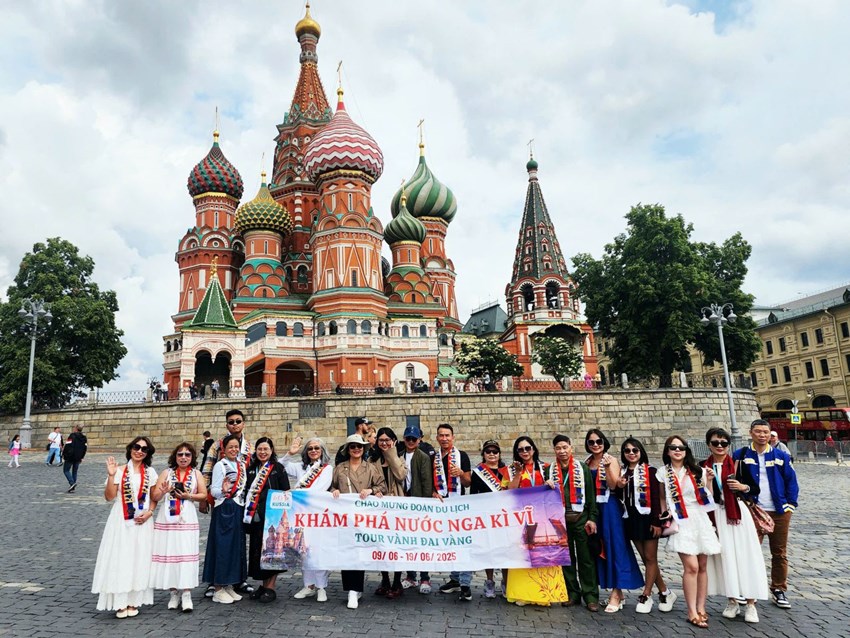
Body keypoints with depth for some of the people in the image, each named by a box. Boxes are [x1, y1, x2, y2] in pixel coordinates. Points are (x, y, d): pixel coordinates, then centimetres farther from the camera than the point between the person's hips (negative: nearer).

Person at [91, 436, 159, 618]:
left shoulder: (150, 472, 5)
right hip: (121, 521, -2)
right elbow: (109, 497, -7)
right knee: (120, 559, 0)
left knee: (139, 560, 6)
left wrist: (149, 512, -7)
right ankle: (120, 603, 11)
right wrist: (111, 475, -17)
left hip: (142, 522, 2)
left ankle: (134, 601, 17)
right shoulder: (120, 471, -1)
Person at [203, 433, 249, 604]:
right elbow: (214, 491, -11)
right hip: (223, 510, -6)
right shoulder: (220, 465, -6)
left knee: (236, 546, 9)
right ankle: (218, 589, 7)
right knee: (222, 547, -3)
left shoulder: (242, 465, 11)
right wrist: (224, 490, -30)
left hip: (238, 511, 6)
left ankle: (229, 585, 19)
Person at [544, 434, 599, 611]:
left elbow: (591, 495, 0)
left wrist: (592, 518, -7)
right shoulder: (550, 470, 8)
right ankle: (572, 594, 18)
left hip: (581, 518, -2)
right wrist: (547, 487, -10)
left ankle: (591, 596, 7)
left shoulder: (583, 468, 3)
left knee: (585, 558, 0)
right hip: (560, 519, 2)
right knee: (566, 557, 8)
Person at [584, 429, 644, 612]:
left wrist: (607, 466, -25)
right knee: (600, 547, 10)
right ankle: (616, 591, 22)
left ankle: (616, 592, 1)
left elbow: (613, 485, -15)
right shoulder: (586, 462, 10)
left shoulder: (611, 460, -4)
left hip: (609, 508, -6)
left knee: (614, 546, -4)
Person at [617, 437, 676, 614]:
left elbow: (656, 498, -9)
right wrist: (619, 487, -7)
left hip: (647, 518, -5)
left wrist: (656, 522, -14)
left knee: (650, 558, 2)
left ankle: (646, 596, 10)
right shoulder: (622, 473, 10)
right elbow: (620, 498, 13)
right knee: (646, 559, 10)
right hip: (631, 519, 5)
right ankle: (665, 593, 23)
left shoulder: (650, 471, -5)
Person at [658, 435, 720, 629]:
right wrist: (665, 515, -4)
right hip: (681, 523, -3)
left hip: (701, 520, 3)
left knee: (702, 566, 5)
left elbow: (708, 497, 8)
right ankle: (692, 613, -3)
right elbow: (662, 499, 9)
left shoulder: (696, 471, 6)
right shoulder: (663, 473, 3)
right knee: (691, 566, -12)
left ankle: (701, 608, 17)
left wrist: (709, 481, -6)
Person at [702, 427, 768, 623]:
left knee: (744, 556, -1)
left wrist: (743, 487, -16)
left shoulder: (738, 464, -1)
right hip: (716, 515, 1)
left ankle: (750, 603, 9)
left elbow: (755, 490, 3)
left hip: (737, 513, -1)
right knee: (724, 556, 5)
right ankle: (732, 601, 18)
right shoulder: (703, 466, 3)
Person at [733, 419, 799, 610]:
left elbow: (791, 481, 7)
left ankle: (779, 590, 22)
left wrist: (790, 504, 0)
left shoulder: (781, 456, 4)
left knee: (779, 552, 10)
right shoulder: (740, 456, -1)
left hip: (779, 512, 2)